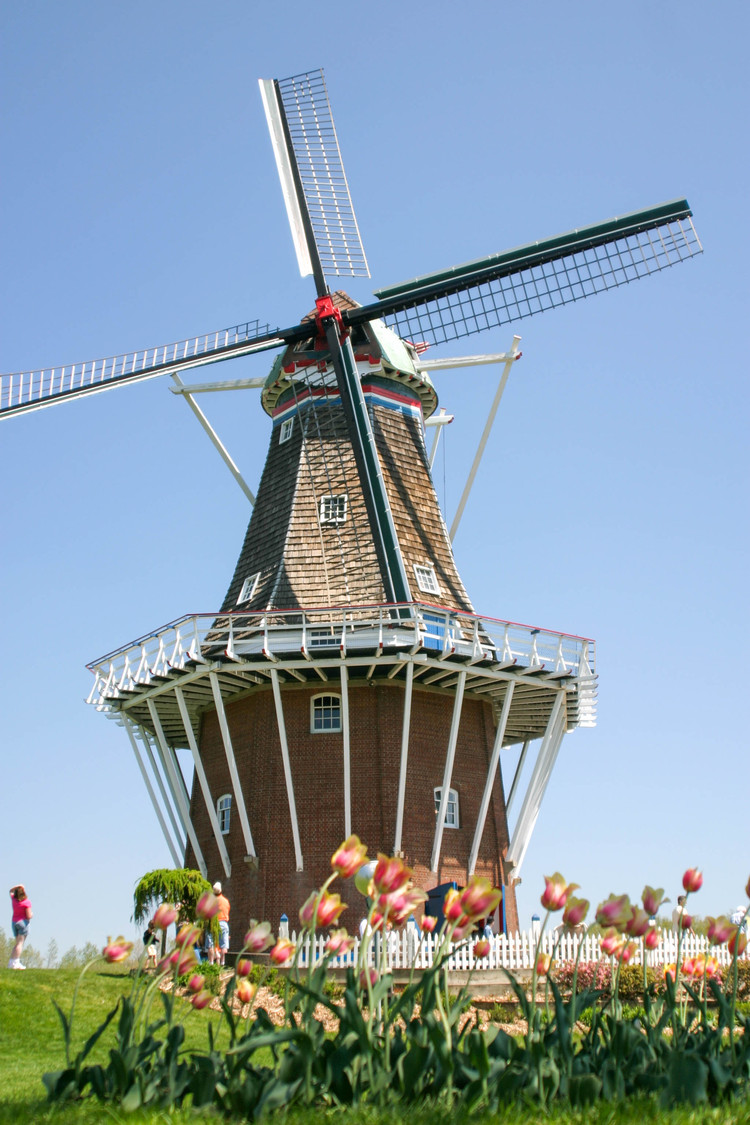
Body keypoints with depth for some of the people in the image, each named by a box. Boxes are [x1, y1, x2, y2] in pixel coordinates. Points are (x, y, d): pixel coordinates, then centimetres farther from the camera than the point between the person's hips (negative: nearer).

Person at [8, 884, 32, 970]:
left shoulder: (13, 899, 5)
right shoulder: (26, 902, -11)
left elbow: (11, 891, 28)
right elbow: (29, 916, -13)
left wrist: (18, 886, 15)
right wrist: (32, 915, 8)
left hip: (14, 922, 7)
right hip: (23, 922, -6)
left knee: (17, 943, 15)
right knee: (20, 943, -8)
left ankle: (11, 962, 9)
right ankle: (16, 963, -16)